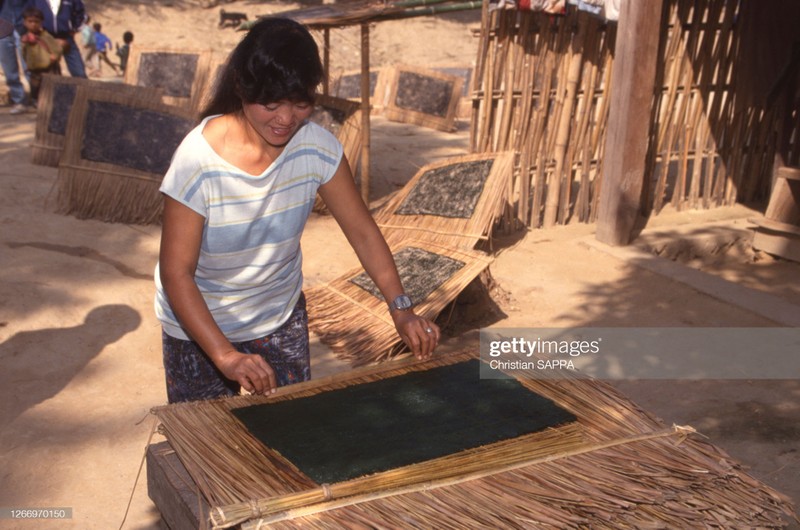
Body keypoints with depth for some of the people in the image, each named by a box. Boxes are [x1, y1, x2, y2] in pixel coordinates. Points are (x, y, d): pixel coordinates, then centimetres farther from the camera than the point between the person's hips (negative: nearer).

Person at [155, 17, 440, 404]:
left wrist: (401, 309, -21)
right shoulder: (198, 159, -27)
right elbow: (176, 272, -25)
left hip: (281, 318, 3)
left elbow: (362, 232, -9)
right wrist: (225, 355, -35)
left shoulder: (317, 147, -17)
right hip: (200, 326, -3)